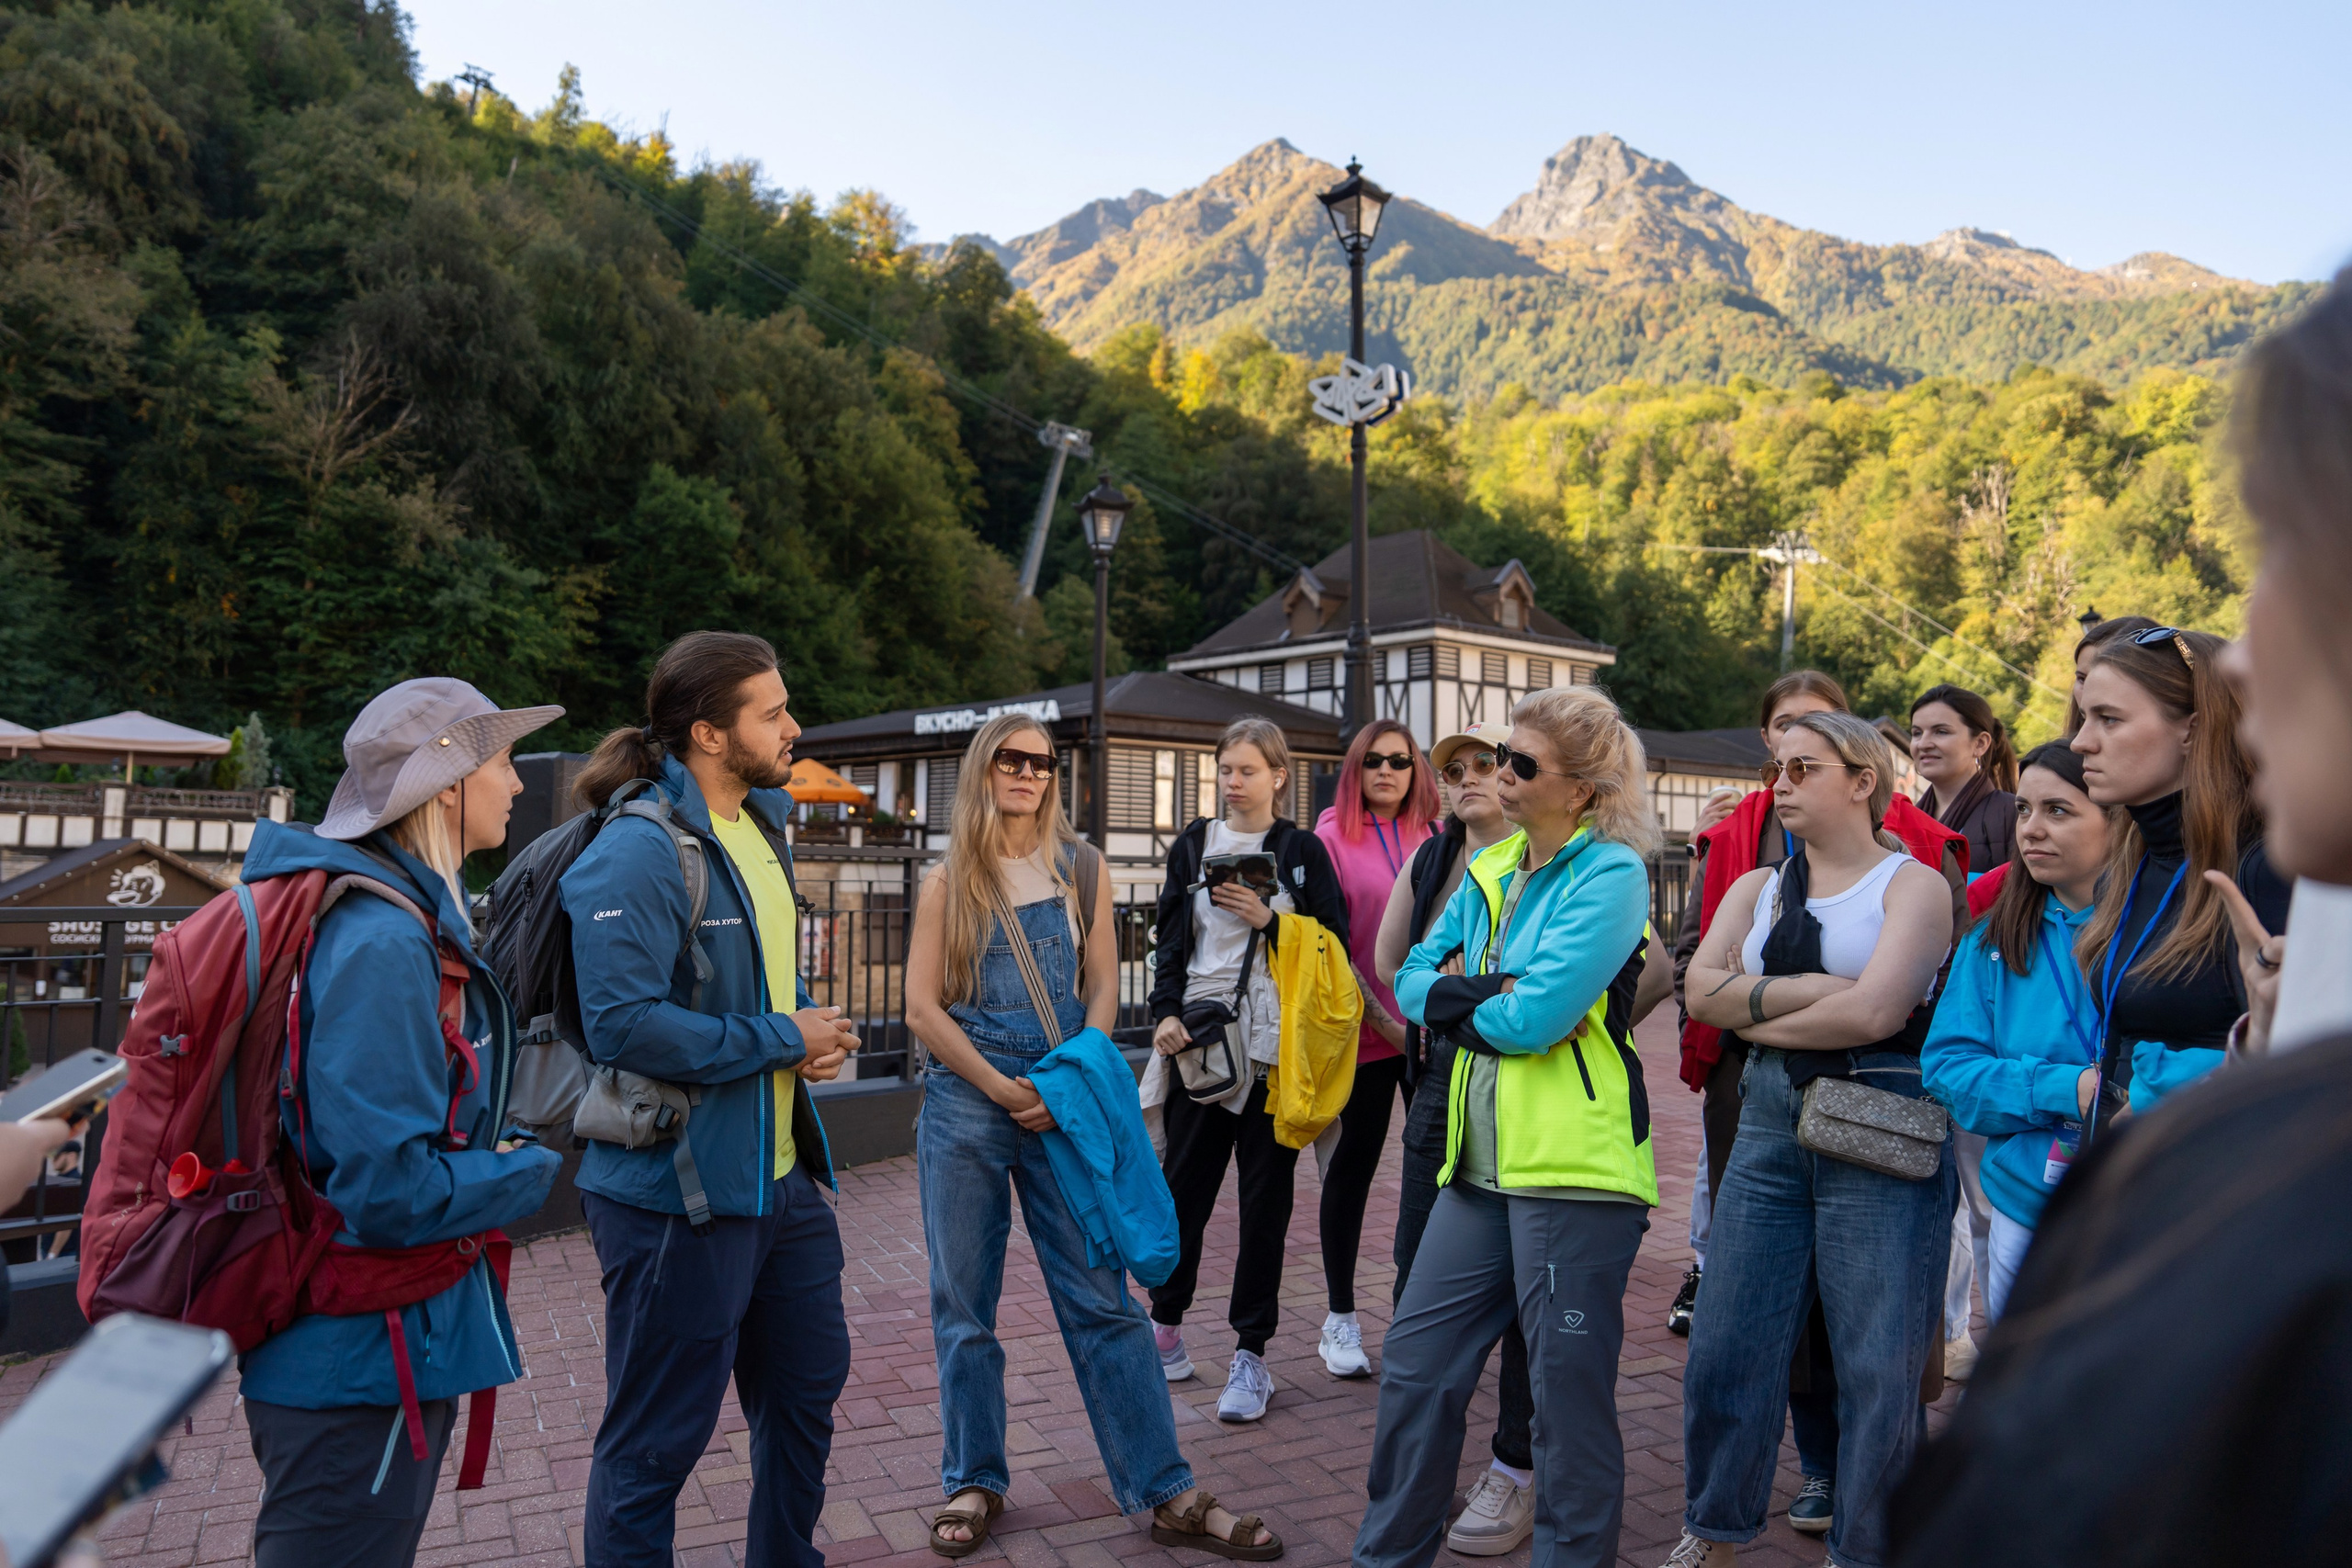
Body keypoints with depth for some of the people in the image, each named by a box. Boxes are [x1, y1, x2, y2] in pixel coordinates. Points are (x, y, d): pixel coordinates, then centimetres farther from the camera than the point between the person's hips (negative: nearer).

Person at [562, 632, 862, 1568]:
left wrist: (809, 1030, 2)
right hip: (678, 1186, -9)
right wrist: (782, 1040, -19)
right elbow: (625, 1025, -30)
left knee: (808, 1390, 23)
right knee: (656, 1443, 7)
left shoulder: (762, 825, 9)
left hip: (781, 1176, 9)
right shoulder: (638, 851, -20)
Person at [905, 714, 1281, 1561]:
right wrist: (1001, 1088, -9)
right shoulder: (950, 880, 5)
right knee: (963, 1303, 8)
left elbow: (1102, 989, 5)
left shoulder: (1082, 867, 7)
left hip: (1064, 1104, 0)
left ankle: (1166, 1491, 9)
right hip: (964, 1103, 0)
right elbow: (922, 1007, 0)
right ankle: (974, 1483, 24)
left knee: (1103, 1300, 1)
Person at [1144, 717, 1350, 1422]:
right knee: (1183, 1184, 5)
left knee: (1265, 1197, 3)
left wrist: (1269, 920, -12)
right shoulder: (1193, 844, 10)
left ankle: (1251, 1354, 12)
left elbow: (1334, 941, 1)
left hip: (1273, 1039, -2)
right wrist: (1166, 1012, -3)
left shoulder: (1302, 850, 3)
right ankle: (1166, 1328, 24)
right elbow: (1170, 937, 10)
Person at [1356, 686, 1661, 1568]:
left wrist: (1456, 1002, -3)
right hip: (1482, 1162, 8)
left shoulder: (1611, 873, -10)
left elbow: (1535, 1015, -20)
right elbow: (1414, 979, 10)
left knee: (1569, 1396, 5)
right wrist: (1487, 996, -10)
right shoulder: (1489, 870, 13)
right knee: (1415, 1367, 13)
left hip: (1574, 1166, -7)